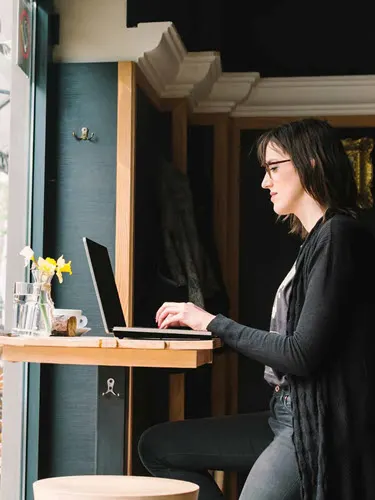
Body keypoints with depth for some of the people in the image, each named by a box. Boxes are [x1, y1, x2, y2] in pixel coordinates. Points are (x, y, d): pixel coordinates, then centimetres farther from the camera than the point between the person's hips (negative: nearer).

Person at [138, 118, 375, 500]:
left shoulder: (339, 235, -14)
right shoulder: (316, 240, 14)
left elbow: (303, 354, -19)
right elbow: (293, 346, 11)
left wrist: (213, 322, -11)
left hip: (320, 427, -10)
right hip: (289, 415, 10)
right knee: (157, 446, 10)